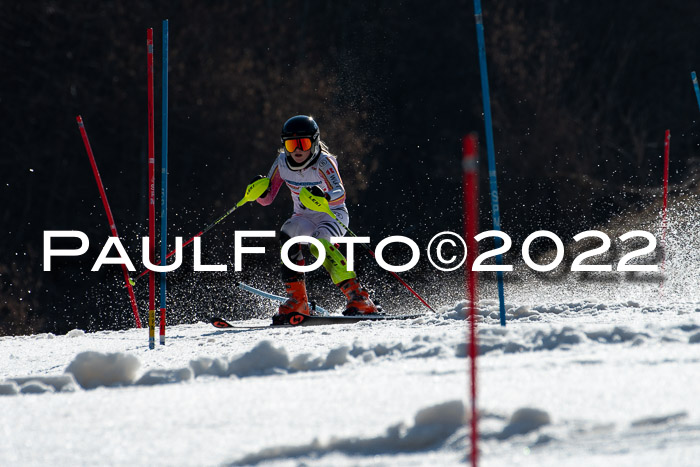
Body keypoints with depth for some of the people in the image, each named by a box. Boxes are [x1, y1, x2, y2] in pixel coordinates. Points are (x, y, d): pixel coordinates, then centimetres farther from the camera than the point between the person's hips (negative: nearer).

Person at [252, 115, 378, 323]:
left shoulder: (323, 162, -23)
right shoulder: (282, 163, -7)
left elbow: (340, 194, -39)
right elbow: (267, 199, -3)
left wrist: (324, 197, -61)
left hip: (333, 215, -5)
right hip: (304, 217, 5)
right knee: (288, 235, -27)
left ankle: (359, 299, -31)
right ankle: (296, 301, -21)